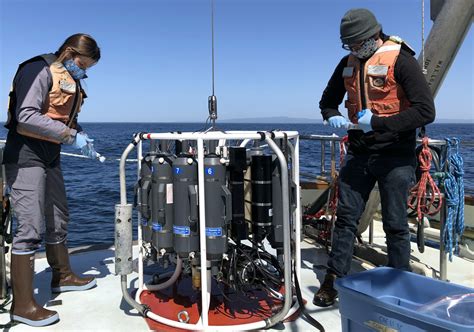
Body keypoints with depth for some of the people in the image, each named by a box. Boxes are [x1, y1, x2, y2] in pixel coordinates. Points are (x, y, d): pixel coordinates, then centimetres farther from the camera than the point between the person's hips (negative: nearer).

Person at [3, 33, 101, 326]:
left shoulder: (70, 80, 15)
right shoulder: (40, 70, -12)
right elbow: (26, 116, -23)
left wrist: (81, 136, 3)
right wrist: (71, 135, -21)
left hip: (50, 156, 10)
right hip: (26, 155, -10)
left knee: (58, 219, 18)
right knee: (31, 227, -10)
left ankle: (63, 276, 36)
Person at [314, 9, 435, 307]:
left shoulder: (400, 59, -11)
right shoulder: (348, 63, 8)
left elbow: (426, 111, -17)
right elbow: (328, 100, 20)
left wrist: (379, 123, -24)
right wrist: (332, 117, -3)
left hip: (395, 156, -5)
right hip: (359, 154, 5)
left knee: (395, 224, 5)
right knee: (346, 217, 6)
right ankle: (334, 282, 16)